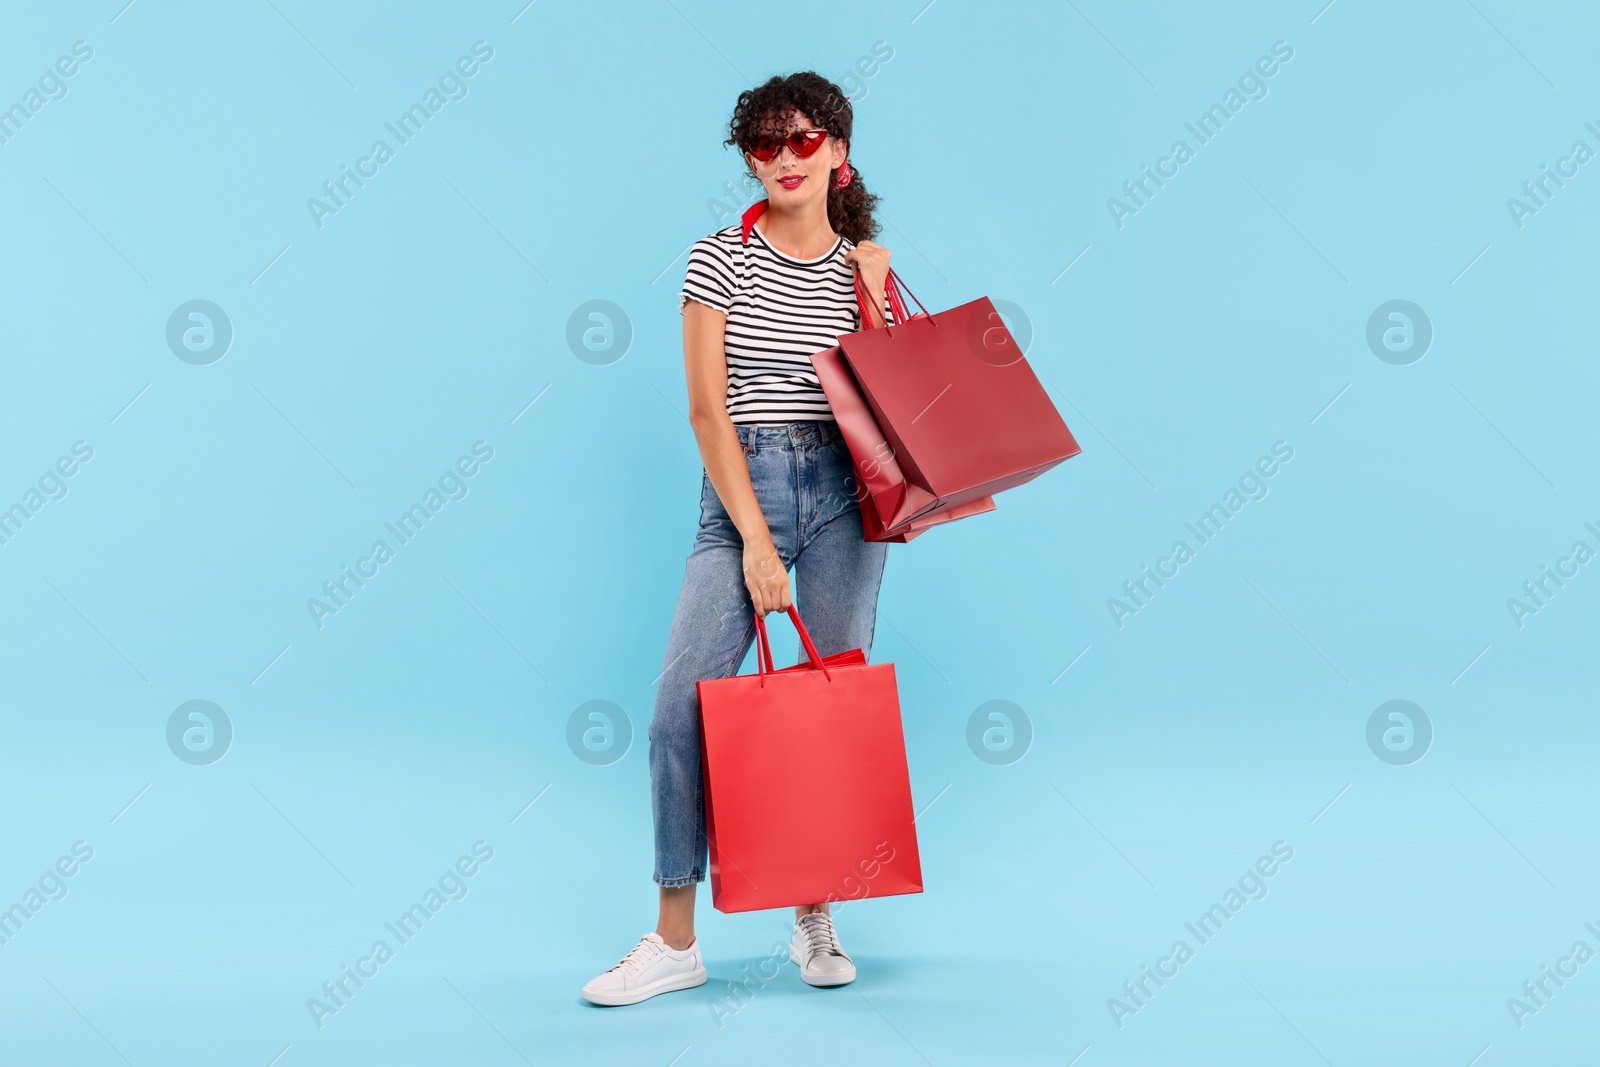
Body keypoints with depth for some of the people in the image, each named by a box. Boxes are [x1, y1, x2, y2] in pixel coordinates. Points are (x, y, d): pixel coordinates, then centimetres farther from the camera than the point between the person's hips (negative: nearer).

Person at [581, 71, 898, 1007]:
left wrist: (874, 291, -2)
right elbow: (707, 410, -6)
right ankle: (676, 939, 4)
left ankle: (817, 918, 21)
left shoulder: (866, 268, 9)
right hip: (743, 487, -2)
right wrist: (755, 538, -13)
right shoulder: (721, 259, 1)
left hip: (845, 489, 2)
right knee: (683, 704, -8)